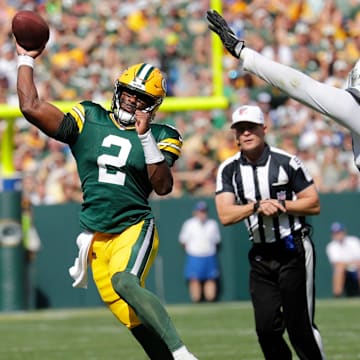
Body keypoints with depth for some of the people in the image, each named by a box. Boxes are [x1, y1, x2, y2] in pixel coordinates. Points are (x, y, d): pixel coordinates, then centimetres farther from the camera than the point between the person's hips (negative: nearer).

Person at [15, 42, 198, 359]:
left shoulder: (159, 137, 2)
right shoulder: (88, 120, 7)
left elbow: (163, 187, -12)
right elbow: (31, 107, 3)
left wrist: (146, 137, -18)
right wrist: (25, 60, 9)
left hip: (136, 228, -3)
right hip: (96, 237, 3)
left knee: (123, 282, -32)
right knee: (132, 317, -4)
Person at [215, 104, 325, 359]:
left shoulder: (287, 162, -6)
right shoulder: (228, 170, 3)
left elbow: (314, 204, -4)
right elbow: (225, 216, -7)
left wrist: (280, 204, -16)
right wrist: (257, 206, -21)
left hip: (294, 251, -4)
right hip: (261, 256, 4)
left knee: (300, 327, -5)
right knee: (267, 328, -1)